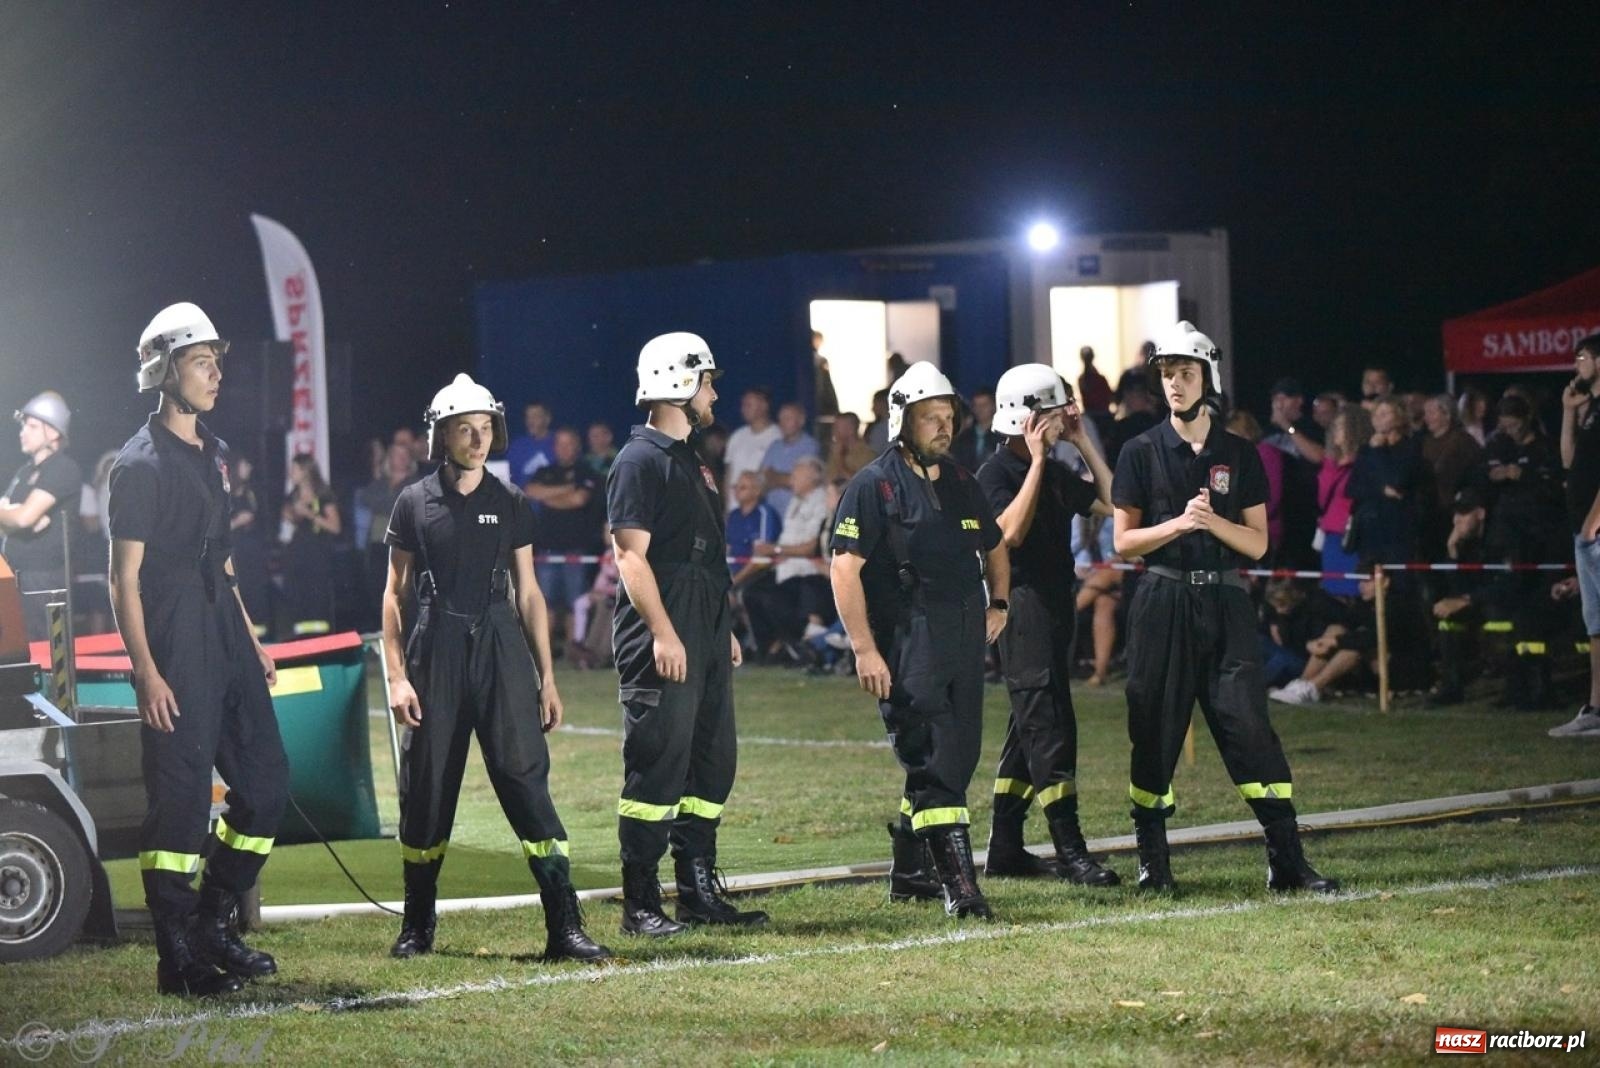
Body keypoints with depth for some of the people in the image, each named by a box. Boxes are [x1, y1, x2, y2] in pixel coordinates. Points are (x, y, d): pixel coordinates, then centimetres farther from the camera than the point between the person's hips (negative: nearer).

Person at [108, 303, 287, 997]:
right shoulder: (142, 463, -9)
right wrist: (146, 671, -18)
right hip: (175, 648, -8)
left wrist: (251, 640, 20)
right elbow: (124, 577, -12)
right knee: (180, 797, -6)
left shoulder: (214, 454, 17)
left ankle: (214, 924, 22)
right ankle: (179, 959, 0)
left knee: (265, 782, 8)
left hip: (225, 637, 9)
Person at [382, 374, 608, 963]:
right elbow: (395, 594, 6)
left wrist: (547, 677, 7)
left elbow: (528, 593, 11)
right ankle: (417, 926, 18)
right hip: (435, 650, -1)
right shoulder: (414, 503, 4)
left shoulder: (509, 504, 9)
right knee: (426, 787, 4)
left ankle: (564, 925, -11)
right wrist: (397, 676, -3)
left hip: (500, 649, 1)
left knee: (526, 777, -8)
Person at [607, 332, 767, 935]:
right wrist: (663, 633, -22)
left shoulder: (691, 461, 19)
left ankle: (700, 893, 18)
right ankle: (640, 904, -3)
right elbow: (631, 554, -17)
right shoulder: (640, 461, -10)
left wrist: (724, 629, 23)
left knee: (712, 766, 11)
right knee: (656, 766, -7)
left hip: (705, 640, 10)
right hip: (661, 641, -10)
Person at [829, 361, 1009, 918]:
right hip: (907, 645, -8)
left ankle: (908, 871, 22)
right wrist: (864, 649, -18)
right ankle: (959, 883, -15)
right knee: (935, 765, -12)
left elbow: (994, 546, 33)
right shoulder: (874, 485, -6)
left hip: (965, 640, 8)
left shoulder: (960, 483, 16)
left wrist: (998, 604, 17)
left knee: (955, 761, 10)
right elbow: (845, 568, -12)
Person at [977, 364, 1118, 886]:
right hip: (1023, 605, -9)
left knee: (1029, 728, 12)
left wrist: (1083, 443, 10)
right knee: (1049, 729, -12)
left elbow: (1111, 504, 14)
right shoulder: (996, 472, -9)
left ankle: (1005, 848, 18)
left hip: (1056, 606, 9)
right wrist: (1037, 461, -20)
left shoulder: (1056, 472, 15)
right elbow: (1011, 531, -23)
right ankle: (1069, 851, -14)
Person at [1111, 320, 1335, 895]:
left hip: (1225, 601, 1)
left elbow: (1257, 544, 5)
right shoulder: (1142, 453, 4)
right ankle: (1152, 862, 12)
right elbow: (1124, 542, 1)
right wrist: (1179, 523, -15)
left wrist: (1212, 521, -12)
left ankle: (1287, 859, -6)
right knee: (1156, 732, 2)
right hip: (1162, 603, -1)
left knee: (1250, 726, -6)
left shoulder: (1240, 455, 8)